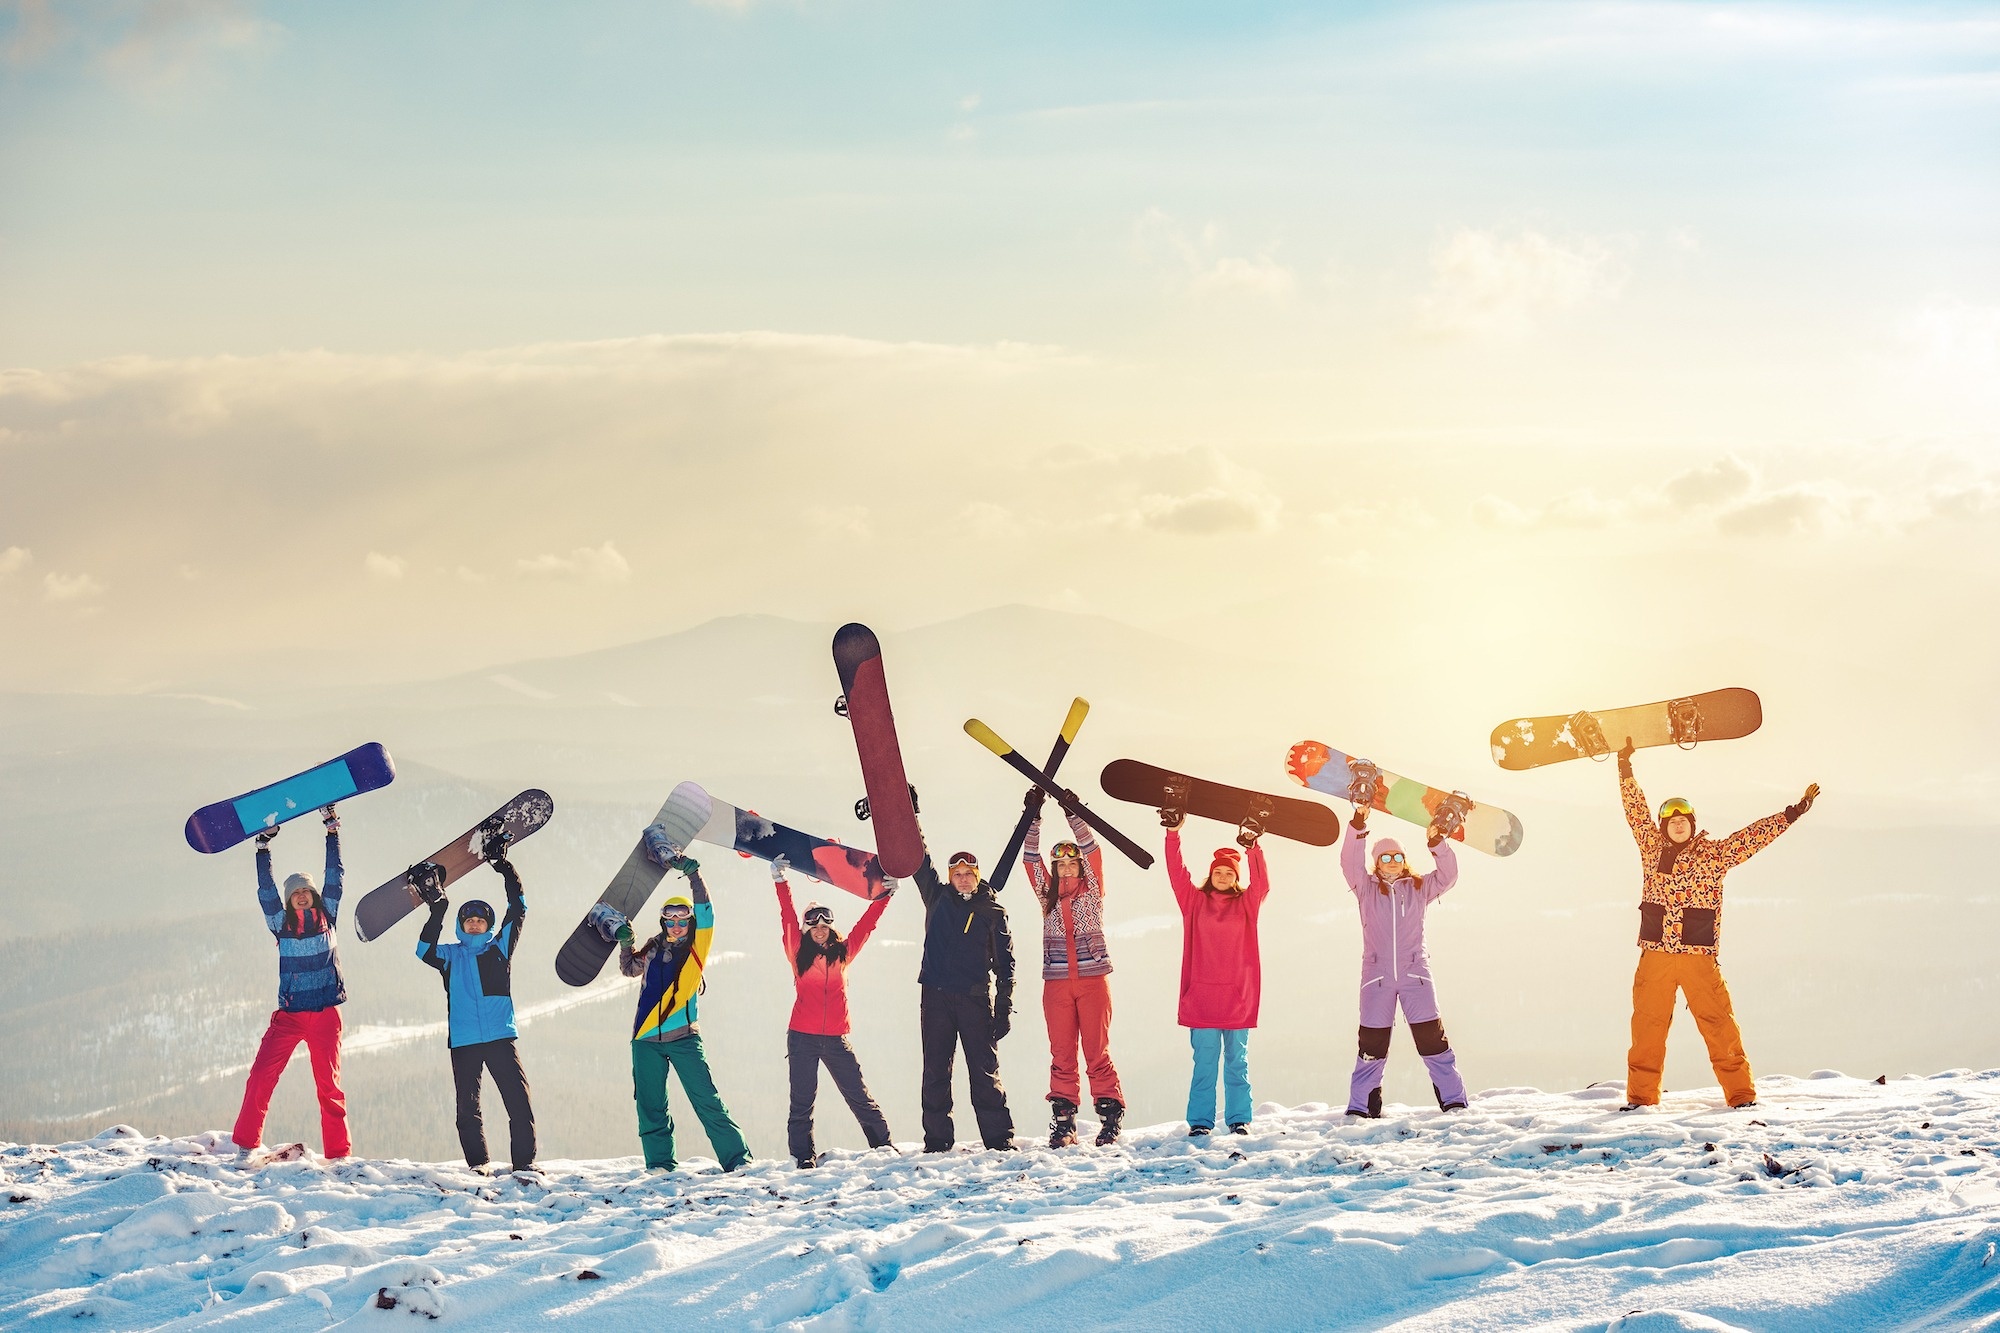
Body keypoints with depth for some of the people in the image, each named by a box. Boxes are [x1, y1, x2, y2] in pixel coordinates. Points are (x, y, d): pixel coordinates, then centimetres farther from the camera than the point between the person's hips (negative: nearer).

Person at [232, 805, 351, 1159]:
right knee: (261, 1076, -11)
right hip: (289, 1014, 1)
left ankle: (339, 1153, 1)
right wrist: (264, 848, -2)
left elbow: (334, 877, 6)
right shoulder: (282, 924, 8)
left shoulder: (327, 916, 8)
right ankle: (245, 1143, -6)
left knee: (329, 1084, -1)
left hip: (325, 1015, -1)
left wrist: (332, 832, 5)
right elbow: (266, 891, 2)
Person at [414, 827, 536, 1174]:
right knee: (468, 1107, 3)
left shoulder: (500, 948, 11)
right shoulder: (451, 956, 13)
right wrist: (437, 909, -10)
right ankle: (477, 1164, 10)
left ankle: (524, 1162, -7)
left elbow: (518, 910, 7)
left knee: (519, 1101, -9)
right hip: (463, 1041, 1)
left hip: (501, 1037, -1)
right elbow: (424, 950, -3)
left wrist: (504, 867, 3)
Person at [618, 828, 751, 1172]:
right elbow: (630, 968, 21)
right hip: (646, 1038, 4)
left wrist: (694, 875, -14)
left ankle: (737, 1158, -7)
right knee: (650, 1106, 4)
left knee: (707, 1101, -8)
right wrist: (625, 943, 5)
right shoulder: (653, 949, 14)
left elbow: (704, 913, -7)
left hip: (684, 1037, -4)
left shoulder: (697, 946, 3)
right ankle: (660, 1164, 12)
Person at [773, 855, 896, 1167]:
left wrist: (884, 896, 15)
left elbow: (866, 924, 15)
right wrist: (780, 880, -6)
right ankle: (804, 1159, 6)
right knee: (802, 1102, 1)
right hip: (802, 1038, -1)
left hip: (836, 1038, 1)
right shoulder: (799, 953, 5)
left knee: (860, 1098, 4)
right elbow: (787, 917, -1)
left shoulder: (843, 951, 10)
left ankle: (884, 1147, 11)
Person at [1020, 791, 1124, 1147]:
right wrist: (1034, 816, 0)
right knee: (1061, 1054, 1)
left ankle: (1110, 1118, -1)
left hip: (1093, 980, -2)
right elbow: (1030, 859, 7)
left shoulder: (1092, 890, 9)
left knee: (1097, 1051, -4)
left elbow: (1091, 850, -1)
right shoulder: (1047, 896, 14)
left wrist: (1073, 814, -7)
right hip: (1057, 984, 2)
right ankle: (1063, 1122, 2)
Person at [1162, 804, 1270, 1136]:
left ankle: (1239, 1119, 9)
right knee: (1204, 1062, -1)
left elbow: (1261, 883, -8)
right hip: (1202, 996, -1)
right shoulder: (1195, 902, 8)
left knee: (1237, 1061, 5)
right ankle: (1200, 1121, 2)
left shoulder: (1246, 904, 8)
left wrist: (1253, 848, -21)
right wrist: (1173, 834, -12)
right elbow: (1177, 873, -1)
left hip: (1238, 995, 1)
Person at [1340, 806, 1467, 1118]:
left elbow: (1448, 875, -1)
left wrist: (1437, 843, -16)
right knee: (1372, 1045, 1)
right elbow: (1350, 863, -5)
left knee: (1433, 1041, -3)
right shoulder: (1366, 889, 8)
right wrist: (1358, 826, -17)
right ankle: (1360, 1109, 8)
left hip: (1415, 974, 0)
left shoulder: (1419, 889, 11)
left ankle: (1454, 1102, 1)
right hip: (1377, 976, 0)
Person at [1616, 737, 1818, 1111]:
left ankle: (1741, 1093, 3)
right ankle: (1641, 1096, 9)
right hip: (1655, 955, 2)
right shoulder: (1653, 849, 10)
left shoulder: (1715, 854, 5)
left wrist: (1792, 814, -2)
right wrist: (1625, 767, 12)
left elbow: (1754, 837, 4)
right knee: (1647, 1026, 2)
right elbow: (1636, 810, 15)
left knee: (1718, 1023, -3)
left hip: (1699, 957, -2)